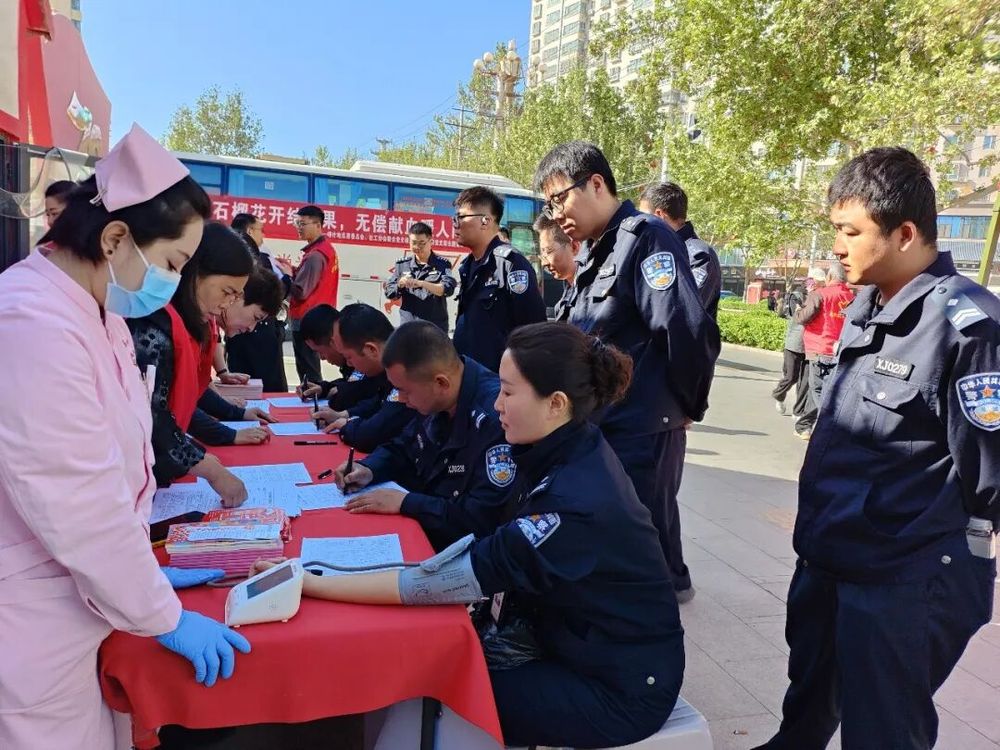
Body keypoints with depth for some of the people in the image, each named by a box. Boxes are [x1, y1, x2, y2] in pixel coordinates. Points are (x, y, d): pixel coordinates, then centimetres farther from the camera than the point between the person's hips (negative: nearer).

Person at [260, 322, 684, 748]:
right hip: (579, 645, 7)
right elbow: (501, 558, 3)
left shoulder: (576, 502, -33)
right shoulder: (566, 455, -5)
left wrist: (313, 585, -26)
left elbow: (451, 581, -32)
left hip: (621, 687, -7)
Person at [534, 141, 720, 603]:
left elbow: (689, 330, -24)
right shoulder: (601, 252, 14)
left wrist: (688, 406, -12)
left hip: (643, 432, -9)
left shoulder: (645, 238, -15)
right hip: (607, 426, 9)